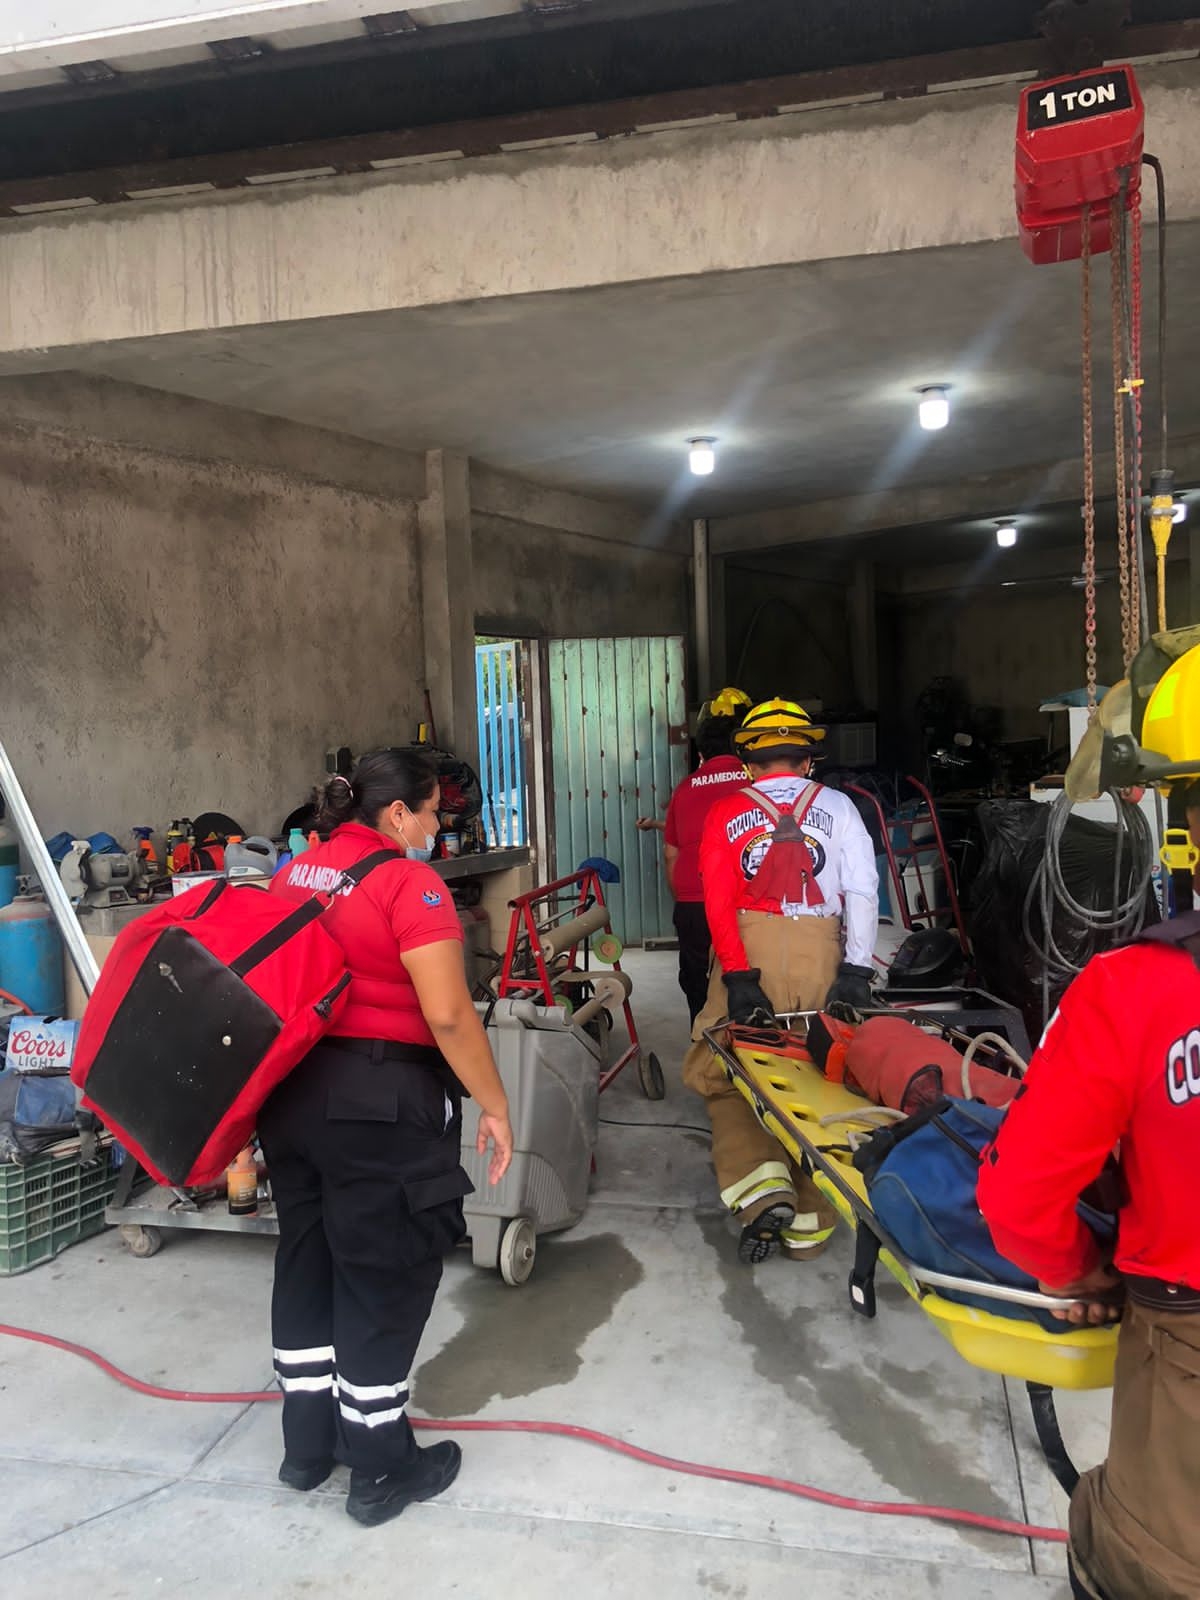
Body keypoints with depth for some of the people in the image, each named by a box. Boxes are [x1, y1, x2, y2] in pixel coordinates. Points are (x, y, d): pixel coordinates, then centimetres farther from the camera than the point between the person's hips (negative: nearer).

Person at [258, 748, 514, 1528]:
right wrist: (494, 1105, -12)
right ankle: (381, 1469, 21)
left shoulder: (293, 874, 9)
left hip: (291, 1091, 8)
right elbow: (448, 1014, -22)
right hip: (378, 1100, -8)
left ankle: (308, 1442, 35)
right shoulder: (408, 881, -15)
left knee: (307, 1262, 20)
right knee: (383, 1276, 6)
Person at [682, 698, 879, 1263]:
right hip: (821, 953, 2)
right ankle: (807, 1227, 15)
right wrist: (857, 969, -1)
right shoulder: (836, 805, 11)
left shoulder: (726, 811, 9)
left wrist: (738, 977, -7)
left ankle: (763, 1190, -9)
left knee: (720, 1073, 9)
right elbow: (863, 889, 1)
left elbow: (718, 899, -3)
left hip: (747, 955, -1)